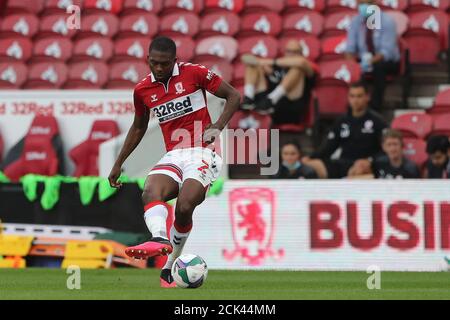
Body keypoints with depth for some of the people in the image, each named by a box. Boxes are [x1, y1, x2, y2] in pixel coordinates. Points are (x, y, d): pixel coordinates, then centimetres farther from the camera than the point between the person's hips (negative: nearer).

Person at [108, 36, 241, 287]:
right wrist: (119, 163, 27)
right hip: (173, 157, 4)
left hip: (202, 153, -4)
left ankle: (169, 268, -13)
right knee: (151, 193, -28)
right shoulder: (143, 90, 10)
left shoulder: (194, 73, -3)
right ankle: (160, 239, -55)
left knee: (184, 208, -24)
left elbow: (234, 96, 3)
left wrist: (219, 126, -12)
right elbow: (138, 128, 26)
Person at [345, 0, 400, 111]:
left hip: (387, 62, -4)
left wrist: (371, 61, -42)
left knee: (378, 67, -38)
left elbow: (386, 51, -24)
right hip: (363, 61, 4)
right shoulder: (355, 21, -4)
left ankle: (375, 107, -34)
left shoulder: (387, 21, -17)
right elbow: (350, 48, -6)